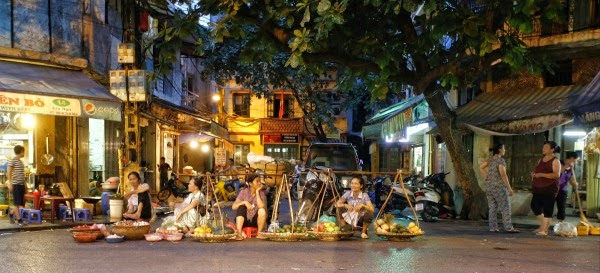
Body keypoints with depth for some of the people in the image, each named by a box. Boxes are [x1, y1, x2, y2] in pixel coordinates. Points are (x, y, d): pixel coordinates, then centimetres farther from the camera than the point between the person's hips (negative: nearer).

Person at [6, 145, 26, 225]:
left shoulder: (21, 161, 17)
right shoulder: (12, 160, -6)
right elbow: (8, 172, -10)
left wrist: (25, 184, 19)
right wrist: (10, 183, -17)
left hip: (22, 184, 8)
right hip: (16, 184, -8)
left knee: (21, 202, 10)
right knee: (17, 203, -5)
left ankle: (11, 213, 28)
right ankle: (19, 219, -3)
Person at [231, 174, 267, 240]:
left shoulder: (261, 193, -5)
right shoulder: (243, 192, -8)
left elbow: (261, 206, -25)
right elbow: (233, 207, -16)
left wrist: (257, 192, -21)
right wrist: (244, 202, -31)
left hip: (255, 222, 0)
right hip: (244, 221, 0)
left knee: (262, 210, -28)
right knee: (241, 207, -28)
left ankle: (259, 233, -13)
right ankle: (239, 233, -31)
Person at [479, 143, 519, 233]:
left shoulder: (490, 159, 9)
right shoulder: (500, 160, -14)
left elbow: (481, 167, 19)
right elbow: (503, 175, -20)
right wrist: (509, 188, -18)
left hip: (489, 186, 7)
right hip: (499, 186, -7)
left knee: (492, 208, 9)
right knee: (505, 207, -2)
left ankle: (492, 227, 8)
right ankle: (508, 227, -3)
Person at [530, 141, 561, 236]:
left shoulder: (555, 161, -6)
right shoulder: (541, 159, 17)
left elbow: (557, 174, -18)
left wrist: (541, 174, -22)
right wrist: (534, 174, 5)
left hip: (549, 189, -8)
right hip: (538, 188, 8)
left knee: (547, 209, -4)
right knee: (535, 207, 8)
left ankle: (544, 229, 3)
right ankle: (543, 225, 26)